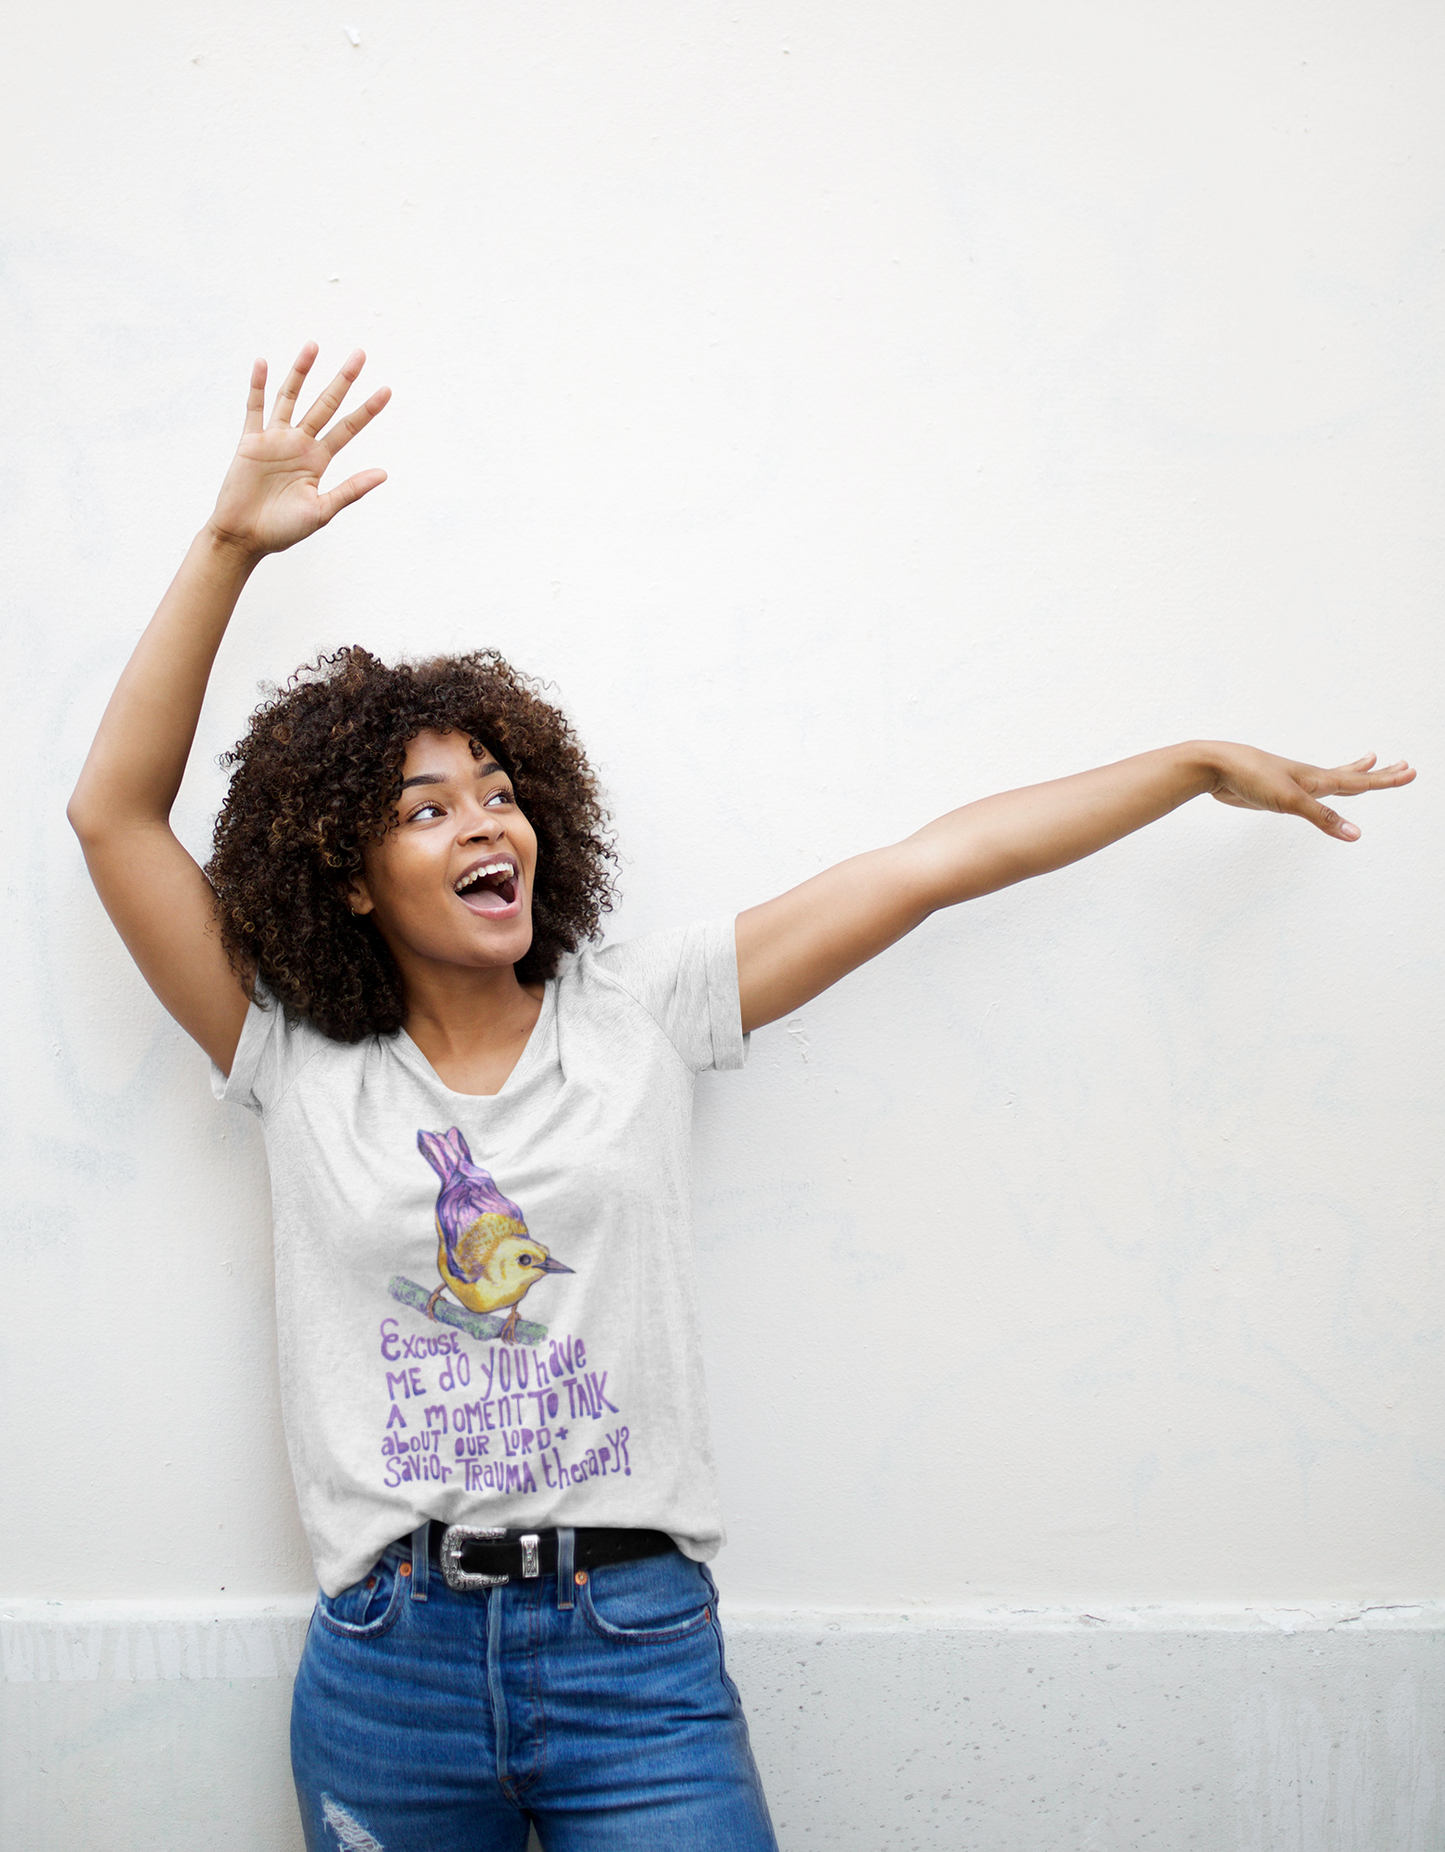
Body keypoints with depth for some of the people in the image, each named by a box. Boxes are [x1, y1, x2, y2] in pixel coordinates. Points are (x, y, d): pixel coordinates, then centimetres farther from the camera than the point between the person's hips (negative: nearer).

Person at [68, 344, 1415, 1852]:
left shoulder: (638, 1015, 4)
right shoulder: (295, 1064, 2)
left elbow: (933, 862, 3)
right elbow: (115, 812, -3)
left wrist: (1206, 763, 8)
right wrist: (230, 544, -10)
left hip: (637, 1658, 0)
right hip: (384, 1669, 0)